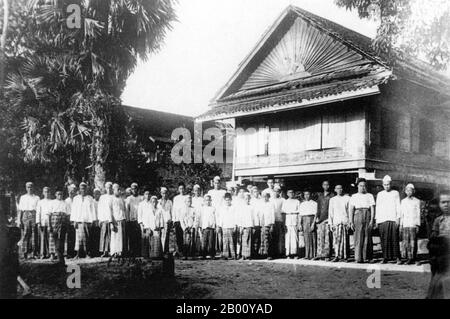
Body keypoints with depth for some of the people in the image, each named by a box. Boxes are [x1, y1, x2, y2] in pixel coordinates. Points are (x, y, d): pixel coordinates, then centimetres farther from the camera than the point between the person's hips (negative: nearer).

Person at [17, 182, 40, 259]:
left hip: (34, 216, 0)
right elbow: (20, 210, 12)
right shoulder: (23, 197, 16)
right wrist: (19, 220, 2)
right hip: (25, 216, 0)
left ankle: (34, 252, -3)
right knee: (25, 235, -5)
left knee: (34, 235, -5)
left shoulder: (37, 198, 13)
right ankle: (25, 253, -1)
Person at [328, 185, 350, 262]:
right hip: (336, 221, 1)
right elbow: (330, 212, 13)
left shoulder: (347, 198, 8)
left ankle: (345, 256, 5)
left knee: (345, 239, -2)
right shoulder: (332, 200, 15)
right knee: (336, 239, -6)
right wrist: (330, 223, 5)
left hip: (345, 221, -1)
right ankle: (337, 256, -4)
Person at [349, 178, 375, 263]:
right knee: (358, 238, -6)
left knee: (367, 237, -3)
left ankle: (366, 257, 2)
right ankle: (358, 258, -6)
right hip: (358, 216, 0)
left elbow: (372, 208, 5)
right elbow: (351, 209, 7)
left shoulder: (370, 196, 13)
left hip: (367, 216, 1)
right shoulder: (354, 196, 14)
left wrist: (372, 220, -6)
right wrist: (351, 222, -2)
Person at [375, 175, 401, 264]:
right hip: (382, 220, 2)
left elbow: (398, 206, 8)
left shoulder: (395, 193, 11)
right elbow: (377, 207, 16)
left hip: (393, 219, -2)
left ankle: (397, 257, -3)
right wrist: (376, 219, 9)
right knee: (384, 239, -3)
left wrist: (398, 218, -2)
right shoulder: (380, 194, 16)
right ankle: (385, 257, 1)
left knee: (394, 239, -6)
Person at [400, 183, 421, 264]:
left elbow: (418, 214, 3)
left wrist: (418, 225, -3)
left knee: (413, 242, -5)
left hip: (413, 224, -3)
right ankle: (407, 257, 2)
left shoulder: (417, 201, 5)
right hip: (405, 224, 3)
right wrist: (400, 225, 9)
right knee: (405, 242, -2)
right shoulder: (403, 201, 14)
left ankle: (412, 258, -3)